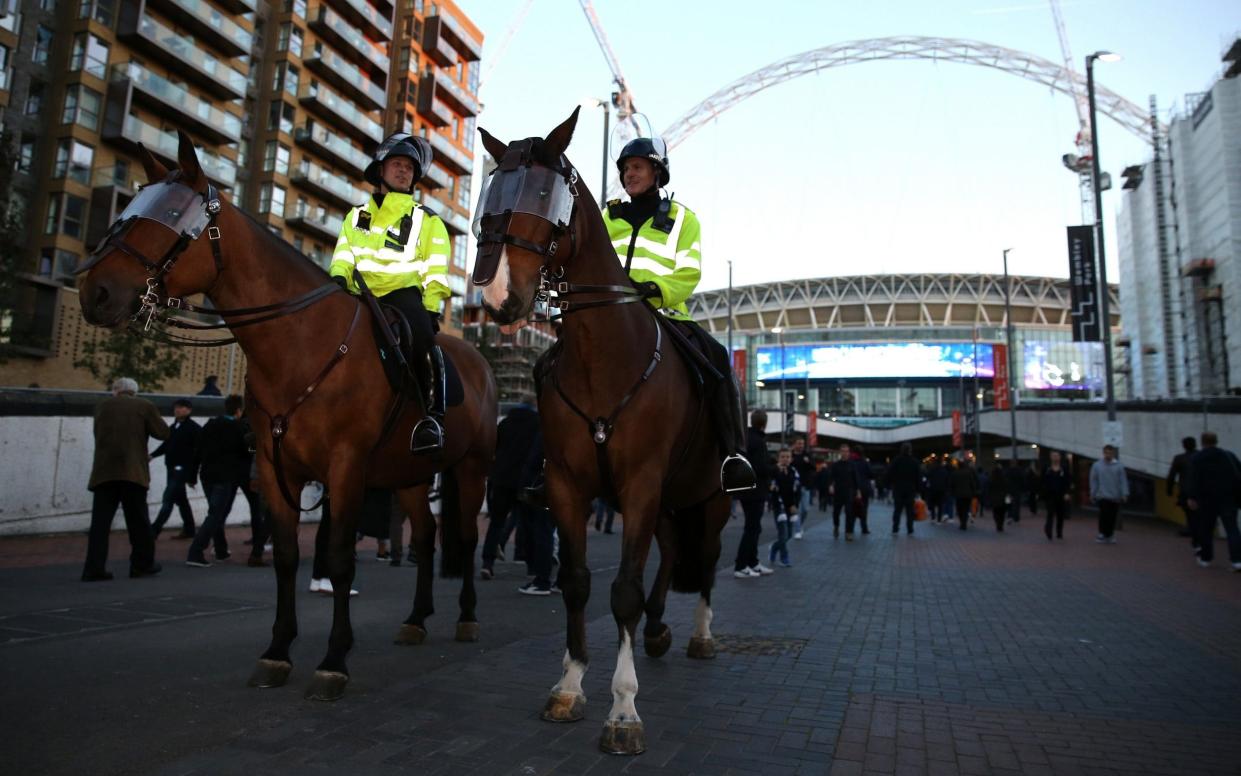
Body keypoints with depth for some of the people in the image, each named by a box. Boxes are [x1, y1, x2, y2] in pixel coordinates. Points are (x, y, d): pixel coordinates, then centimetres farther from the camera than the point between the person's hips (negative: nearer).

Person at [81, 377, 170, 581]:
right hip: (132, 472, -2)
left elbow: (99, 435, 19)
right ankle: (142, 564, 15)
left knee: (100, 521, 4)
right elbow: (163, 433, 1)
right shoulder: (144, 406, 3)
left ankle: (94, 568, -1)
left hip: (104, 472, 2)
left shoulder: (102, 406, 12)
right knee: (138, 521, 8)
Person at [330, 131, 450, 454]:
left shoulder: (427, 220, 17)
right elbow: (343, 255, 19)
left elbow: (435, 273, 7)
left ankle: (433, 416, -33)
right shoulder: (356, 215, 26)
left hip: (404, 293, -4)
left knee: (421, 333, -35)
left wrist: (429, 310, -7)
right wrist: (338, 276, -4)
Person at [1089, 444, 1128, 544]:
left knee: (1112, 517, 8)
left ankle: (1110, 535, 20)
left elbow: (1123, 481, -2)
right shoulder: (1097, 465, 1)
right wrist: (1093, 494, 3)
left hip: (1115, 497, 1)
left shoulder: (1119, 466, 1)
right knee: (1104, 516, -7)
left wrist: (1124, 494, -9)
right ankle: (1102, 534, 2)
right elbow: (1093, 481, 4)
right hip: (1102, 496, -1)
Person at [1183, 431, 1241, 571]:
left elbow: (1193, 479, -13)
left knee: (1206, 529, 11)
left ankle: (1205, 558, 20)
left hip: (1207, 499, -2)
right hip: (1228, 498, 2)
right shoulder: (1229, 455, 8)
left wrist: (1192, 497, -16)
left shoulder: (1196, 458, -2)